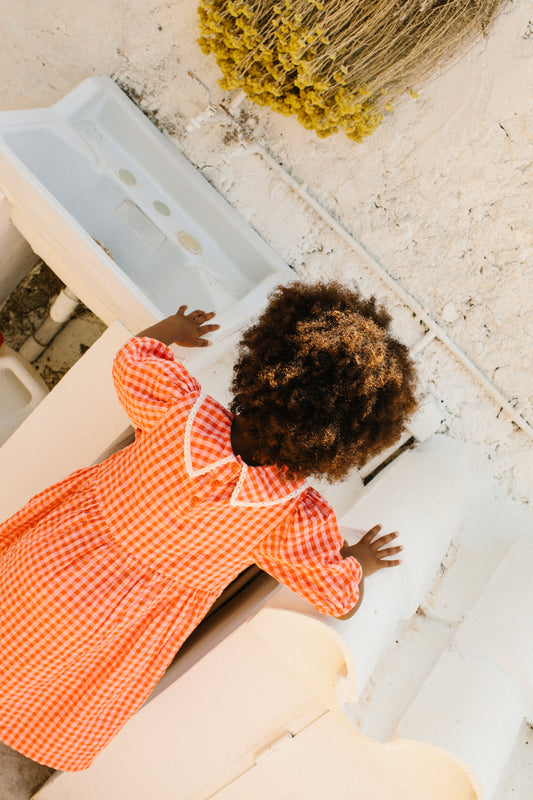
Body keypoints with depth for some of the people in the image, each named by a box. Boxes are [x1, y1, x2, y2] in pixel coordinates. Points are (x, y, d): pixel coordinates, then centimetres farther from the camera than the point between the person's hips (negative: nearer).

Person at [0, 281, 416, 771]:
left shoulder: (182, 410, -34)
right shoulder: (299, 522, -31)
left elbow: (132, 360, -12)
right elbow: (342, 599, -12)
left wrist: (172, 329, 9)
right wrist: (360, 561, 9)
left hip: (55, 556, 0)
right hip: (114, 623, 1)